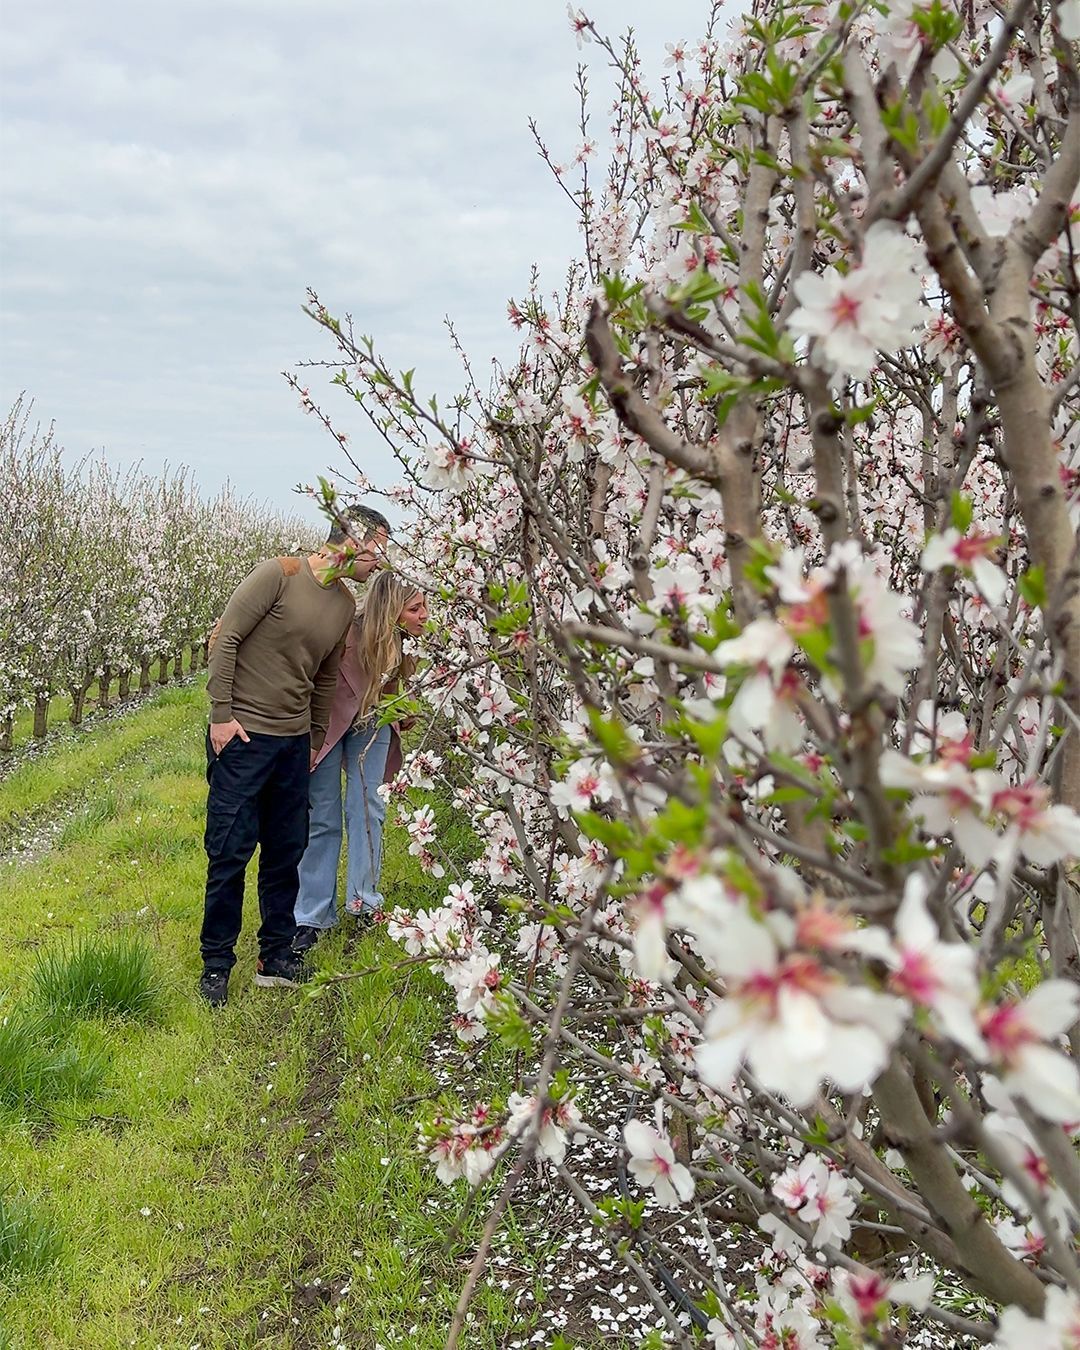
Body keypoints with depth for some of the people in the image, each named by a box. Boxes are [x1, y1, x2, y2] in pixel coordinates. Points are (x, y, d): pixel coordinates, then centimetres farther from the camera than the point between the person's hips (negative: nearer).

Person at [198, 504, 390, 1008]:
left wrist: (316, 739, 22)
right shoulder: (280, 574, -12)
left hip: (293, 741, 7)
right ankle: (216, 964, 9)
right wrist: (221, 714, -14)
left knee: (286, 852, 11)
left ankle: (276, 958, 22)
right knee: (230, 852, -3)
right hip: (242, 735, -7)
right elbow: (225, 639, -12)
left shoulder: (346, 605, 10)